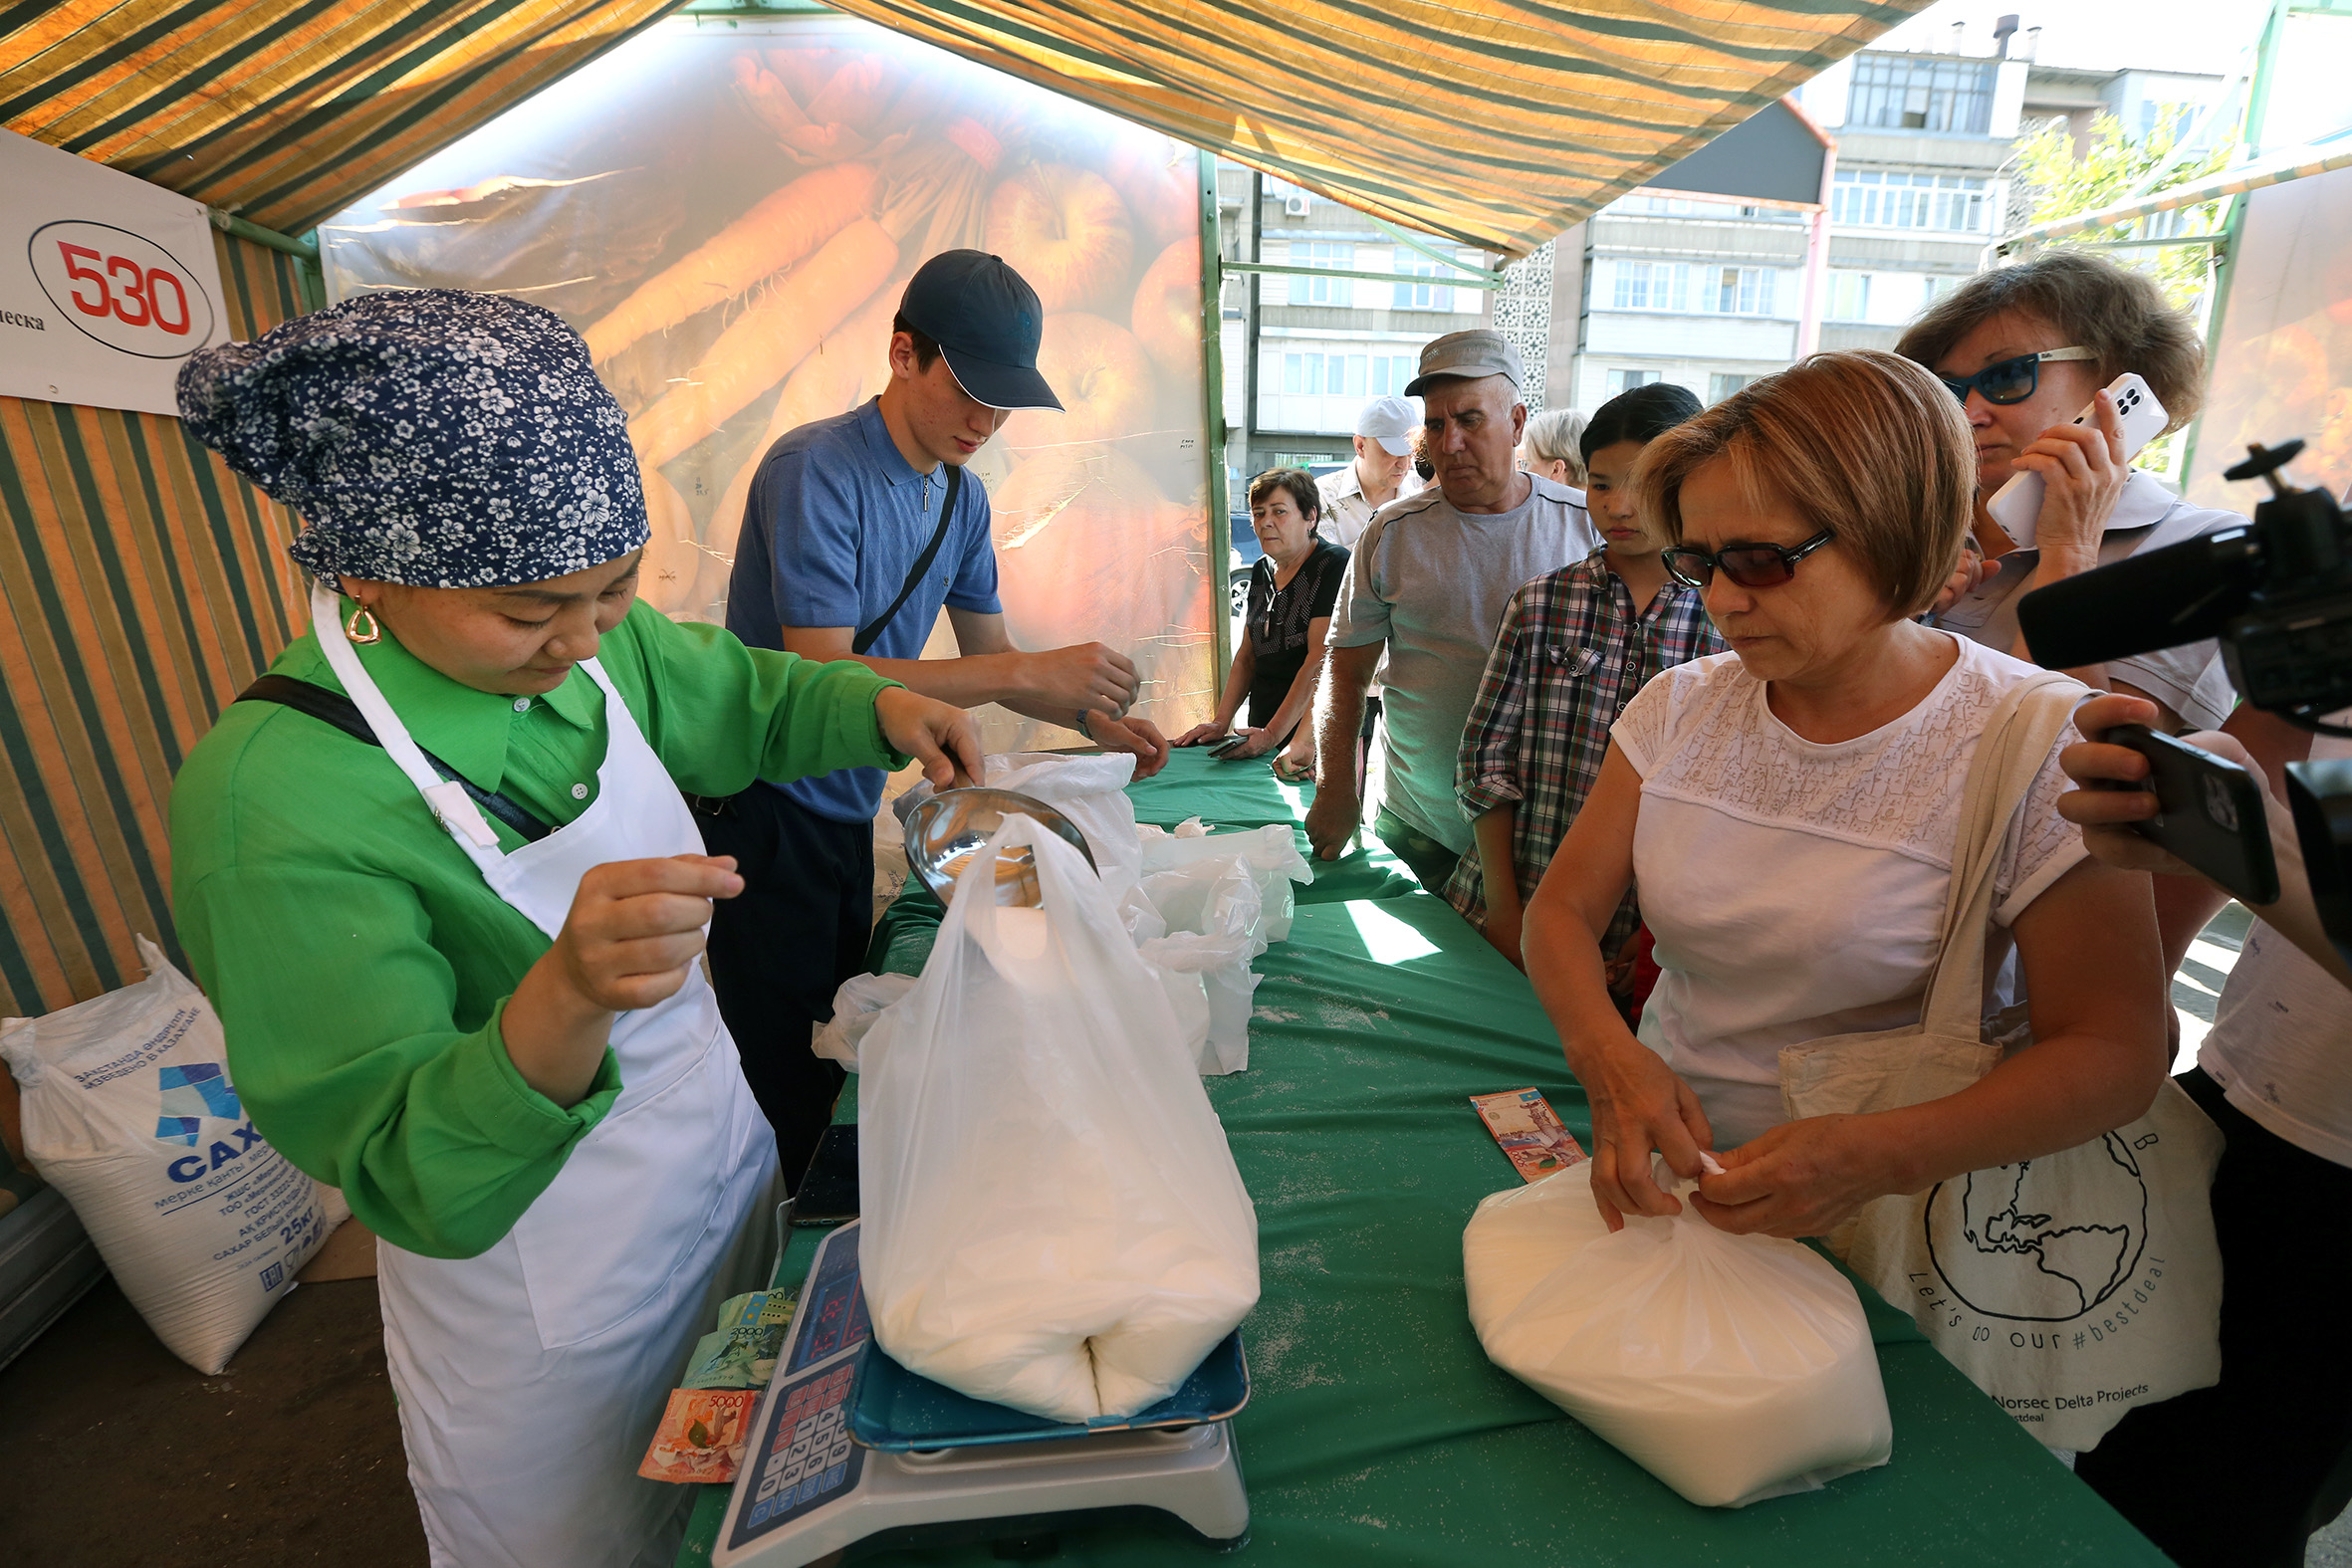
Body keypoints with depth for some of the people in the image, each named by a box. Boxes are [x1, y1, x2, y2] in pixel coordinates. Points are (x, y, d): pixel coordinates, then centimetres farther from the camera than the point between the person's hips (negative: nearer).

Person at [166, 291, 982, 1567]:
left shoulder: (588, 643, -11)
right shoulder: (271, 801, -28)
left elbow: (740, 698, 11)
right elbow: (417, 1186, -28)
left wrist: (881, 709, -8)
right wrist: (568, 996, -48)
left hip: (723, 1160, 6)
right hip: (547, 1295, -5)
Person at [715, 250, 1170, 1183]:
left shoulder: (963, 496, 6)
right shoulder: (814, 469, -18)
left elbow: (990, 661, 10)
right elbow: (821, 677, -27)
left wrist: (1092, 716, -9)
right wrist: (1028, 673, -31)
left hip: (850, 810, 8)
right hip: (766, 814, -7)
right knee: (786, 1090, 3)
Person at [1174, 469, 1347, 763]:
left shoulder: (1335, 565, -10)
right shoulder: (1261, 570, 12)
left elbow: (1320, 662, -18)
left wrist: (1273, 735, -22)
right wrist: (1220, 723, 5)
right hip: (1264, 730, 6)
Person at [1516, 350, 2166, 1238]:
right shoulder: (1680, 706, 1)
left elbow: (2117, 1054, -10)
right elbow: (1564, 907, 0)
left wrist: (1877, 1157, -26)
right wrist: (1609, 1055, -20)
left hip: (1876, 1225, -2)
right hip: (1658, 1158, 3)